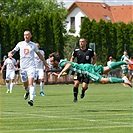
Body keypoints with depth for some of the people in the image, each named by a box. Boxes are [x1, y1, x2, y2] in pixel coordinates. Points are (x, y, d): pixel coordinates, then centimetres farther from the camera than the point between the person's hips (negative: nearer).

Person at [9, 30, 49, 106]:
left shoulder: (33, 45, 4)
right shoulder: (20, 44, 6)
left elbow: (39, 55, 14)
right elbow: (14, 50, 13)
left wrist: (45, 64, 19)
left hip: (31, 66, -2)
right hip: (22, 67, 2)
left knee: (30, 83, -20)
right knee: (25, 85, 10)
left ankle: (32, 99, -28)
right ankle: (27, 92, 45)